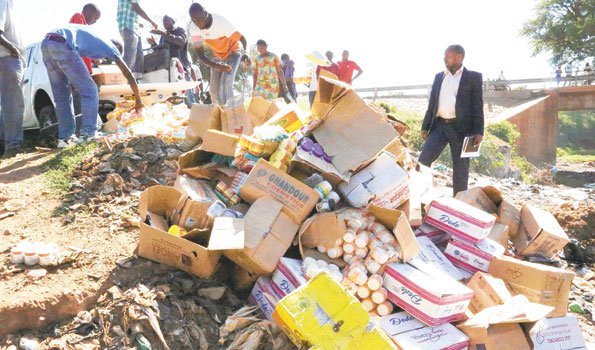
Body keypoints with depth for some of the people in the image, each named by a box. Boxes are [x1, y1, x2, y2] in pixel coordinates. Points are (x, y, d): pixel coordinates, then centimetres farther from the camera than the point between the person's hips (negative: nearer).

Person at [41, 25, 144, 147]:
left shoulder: (91, 37, 36)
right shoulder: (109, 46, 17)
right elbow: (129, 76, 17)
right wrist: (138, 101, 24)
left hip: (45, 44, 8)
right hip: (62, 45, -7)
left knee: (61, 97, 14)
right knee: (89, 91, 2)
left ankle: (65, 138, 15)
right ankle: (88, 135, -2)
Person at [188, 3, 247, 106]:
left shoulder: (221, 22, -33)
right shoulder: (193, 28, -21)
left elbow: (242, 39, -24)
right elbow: (200, 54, -21)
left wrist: (245, 53, -40)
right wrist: (217, 66, -36)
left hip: (232, 52, -5)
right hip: (217, 55, 5)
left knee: (226, 84, -23)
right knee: (214, 89, 0)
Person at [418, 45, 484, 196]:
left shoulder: (473, 77, 2)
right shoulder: (439, 77, 15)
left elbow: (478, 106, -3)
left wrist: (478, 132, -11)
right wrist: (425, 127, 8)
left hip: (460, 128, -3)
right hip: (439, 125, 4)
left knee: (460, 168, 3)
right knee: (423, 160, -8)